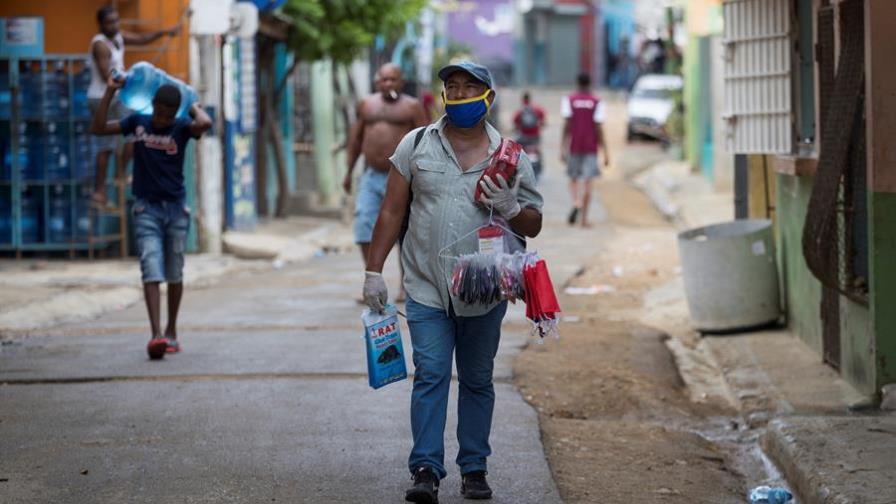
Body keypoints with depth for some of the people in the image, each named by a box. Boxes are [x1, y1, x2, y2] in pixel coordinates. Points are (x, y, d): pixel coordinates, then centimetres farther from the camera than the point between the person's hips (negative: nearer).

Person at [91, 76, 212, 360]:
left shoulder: (181, 128, -5)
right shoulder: (137, 122, 1)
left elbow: (205, 123, -27)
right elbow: (98, 128, -2)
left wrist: (193, 105, -7)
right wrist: (110, 92, -6)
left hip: (176, 209, 0)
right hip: (146, 209, 0)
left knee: (174, 275, 9)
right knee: (151, 272, -12)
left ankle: (171, 332, 24)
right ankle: (156, 335, -21)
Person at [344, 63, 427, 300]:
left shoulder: (412, 106, -1)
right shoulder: (367, 104, 10)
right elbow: (356, 138, 17)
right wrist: (349, 172, 17)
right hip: (371, 177, 4)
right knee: (365, 226, -7)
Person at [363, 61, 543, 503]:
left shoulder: (509, 157, 5)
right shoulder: (416, 145, 5)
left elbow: (533, 226, 9)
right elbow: (392, 212, 7)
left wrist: (509, 207, -13)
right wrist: (374, 272, 2)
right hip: (427, 289, -1)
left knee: (477, 381, 9)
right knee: (430, 376, -9)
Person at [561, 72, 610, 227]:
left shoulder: (569, 100, 0)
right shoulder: (597, 102, -1)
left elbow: (567, 125, -6)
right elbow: (598, 128, -5)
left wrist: (563, 148, -5)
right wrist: (605, 152, -3)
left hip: (574, 145, 0)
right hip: (591, 147, 0)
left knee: (574, 179, 12)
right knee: (588, 181, 1)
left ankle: (576, 203, -17)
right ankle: (584, 217, -2)